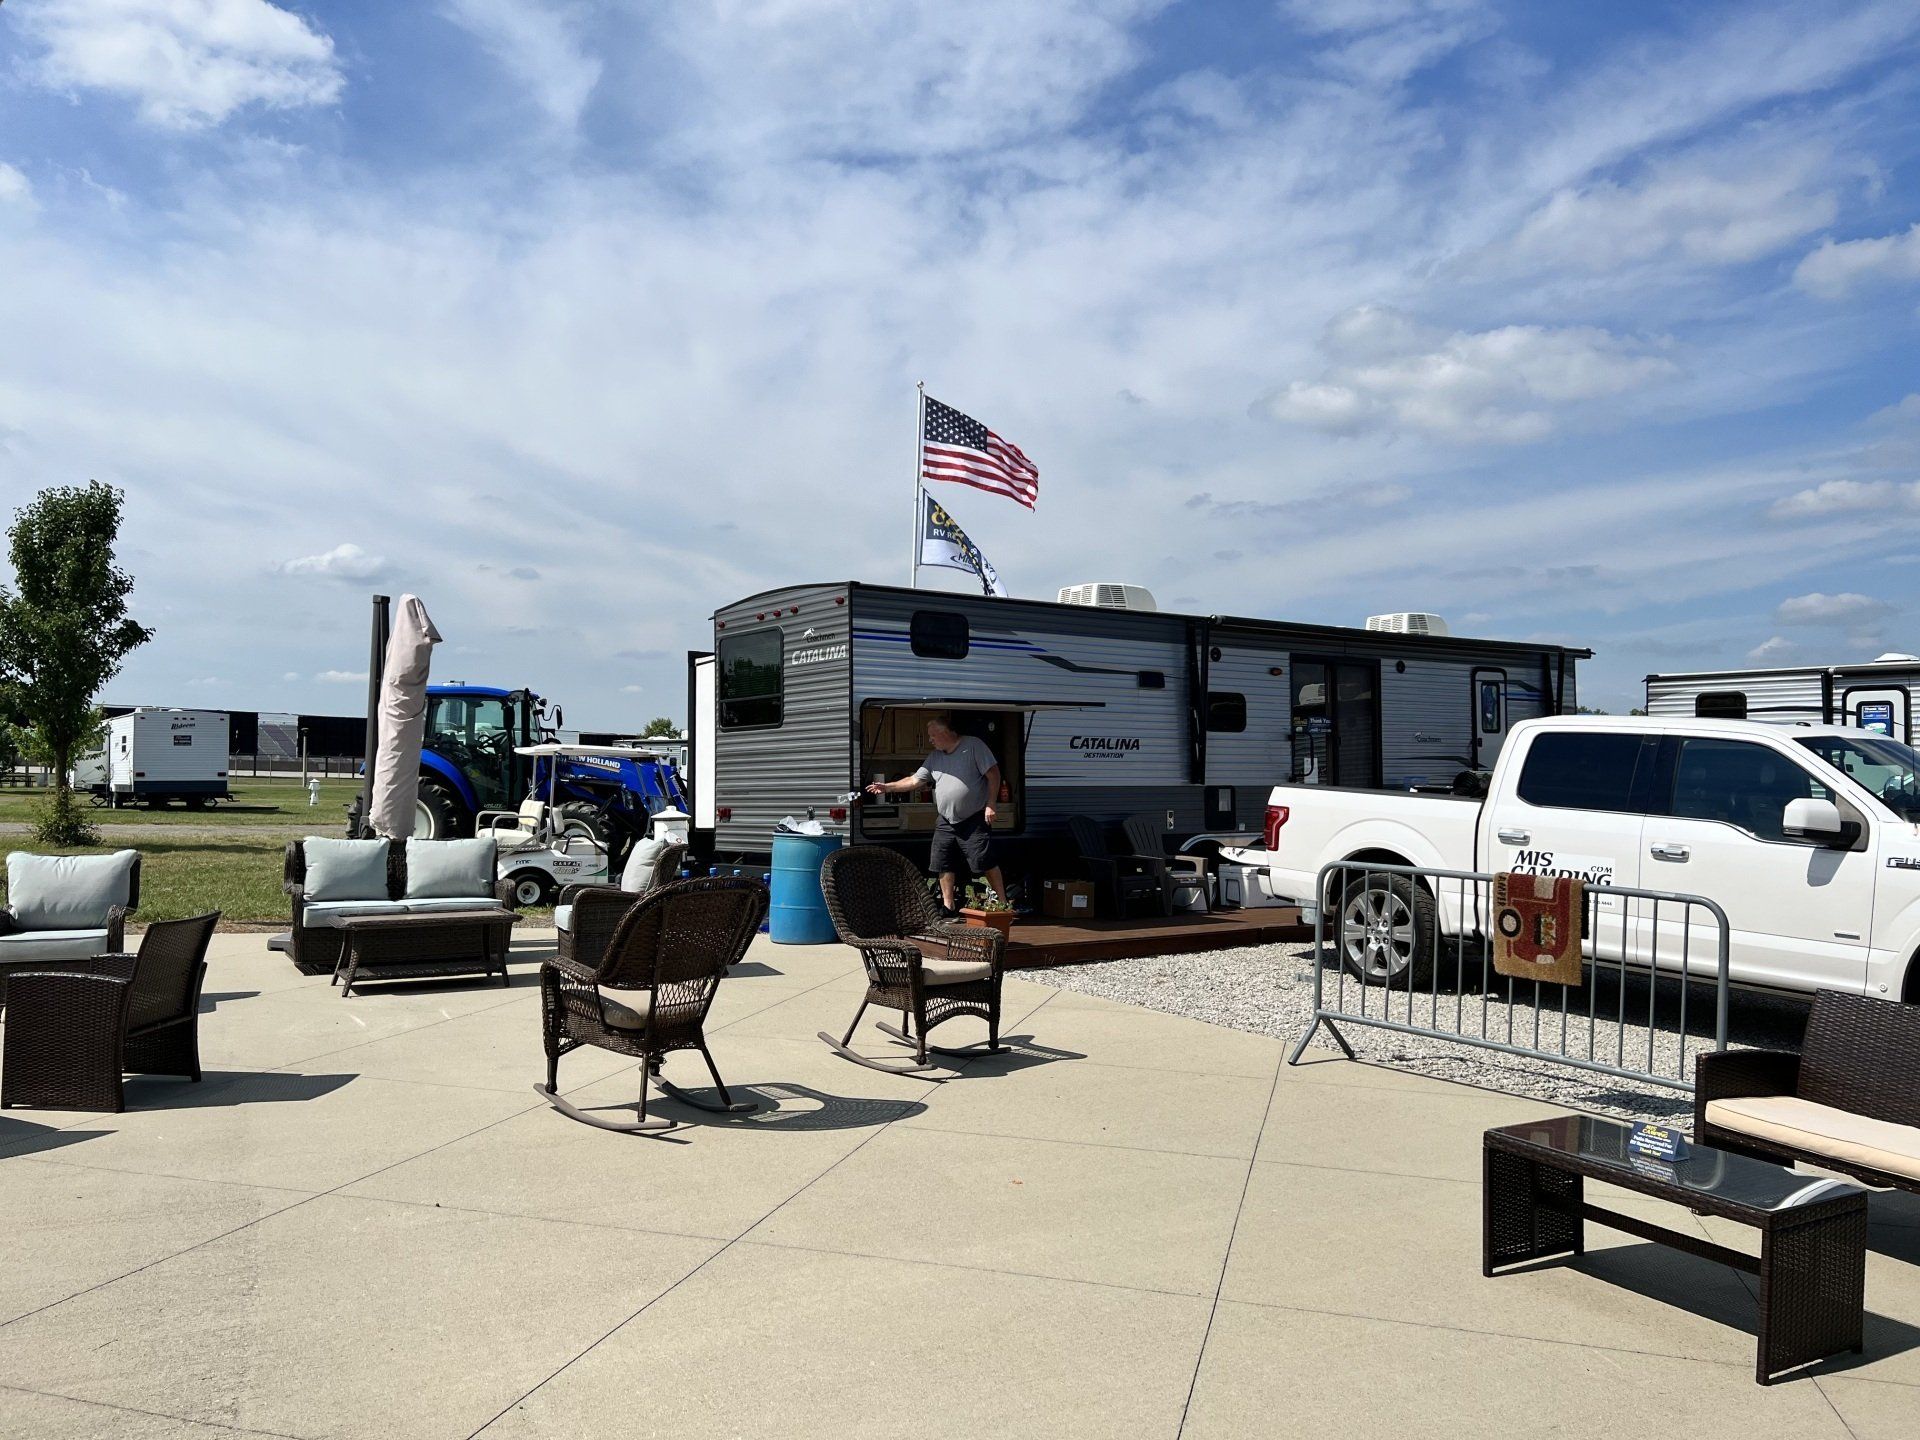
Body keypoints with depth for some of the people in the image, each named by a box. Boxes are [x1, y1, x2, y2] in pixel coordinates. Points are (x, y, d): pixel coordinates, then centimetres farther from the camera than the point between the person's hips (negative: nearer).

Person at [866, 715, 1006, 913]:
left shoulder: (973, 745, -7)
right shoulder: (935, 757, 13)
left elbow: (993, 774, -10)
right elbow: (915, 780, 15)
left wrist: (990, 805, -15)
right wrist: (888, 787, 10)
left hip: (974, 820, -7)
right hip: (946, 821, 7)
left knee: (984, 863, -9)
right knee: (942, 863, 4)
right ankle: (948, 907, 13)